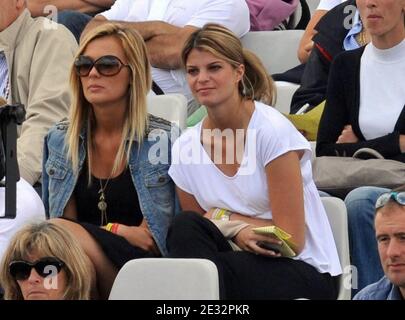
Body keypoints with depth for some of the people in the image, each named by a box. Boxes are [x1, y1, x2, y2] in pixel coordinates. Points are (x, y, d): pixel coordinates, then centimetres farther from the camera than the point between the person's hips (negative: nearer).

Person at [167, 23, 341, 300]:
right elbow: (190, 235, 7)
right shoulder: (184, 149, 3)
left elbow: (292, 240, -12)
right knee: (186, 227, -27)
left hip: (307, 274, -5)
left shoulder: (272, 130, -13)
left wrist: (224, 219, -8)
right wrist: (239, 232, -12)